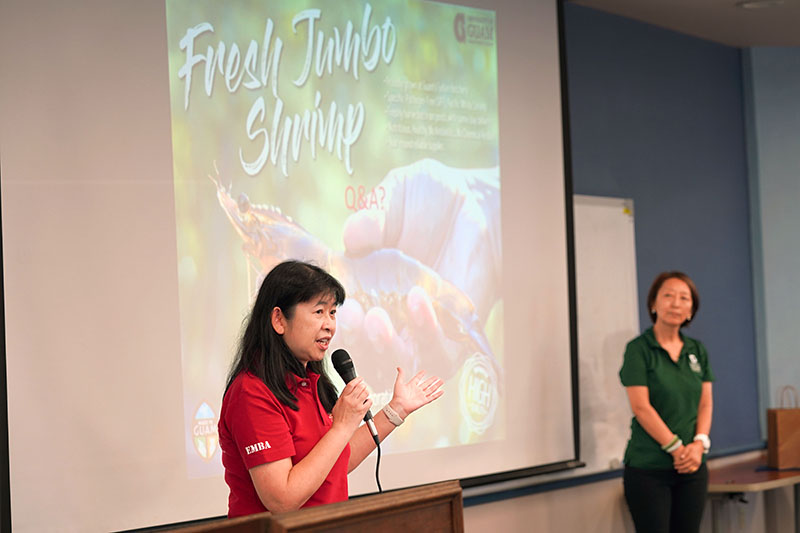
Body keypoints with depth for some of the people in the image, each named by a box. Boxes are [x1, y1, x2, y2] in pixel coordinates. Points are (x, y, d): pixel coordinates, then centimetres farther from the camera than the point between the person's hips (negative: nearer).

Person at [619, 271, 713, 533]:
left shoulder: (697, 351, 12)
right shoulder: (639, 349, -5)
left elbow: (705, 404, 10)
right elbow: (641, 407, -12)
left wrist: (699, 443, -8)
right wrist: (677, 448, -14)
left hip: (692, 470, 5)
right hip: (648, 469, -5)